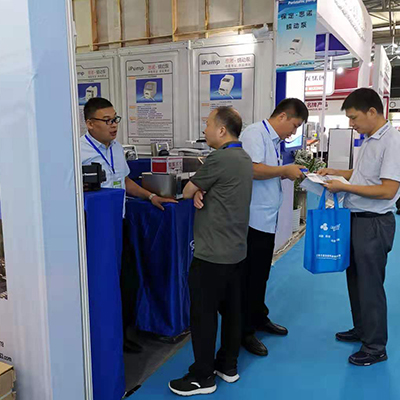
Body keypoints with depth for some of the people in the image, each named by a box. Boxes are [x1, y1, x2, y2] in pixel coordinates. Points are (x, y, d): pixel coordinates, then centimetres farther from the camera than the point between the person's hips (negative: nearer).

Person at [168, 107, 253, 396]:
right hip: (236, 250, 9)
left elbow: (186, 192, -9)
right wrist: (201, 193, -8)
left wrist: (195, 192, 11)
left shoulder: (219, 159, -19)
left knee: (203, 315, 3)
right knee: (231, 310, 17)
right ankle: (228, 366, 31)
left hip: (212, 253, -9)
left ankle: (203, 377, 16)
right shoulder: (244, 158, 11)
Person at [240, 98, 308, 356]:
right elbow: (253, 169, -27)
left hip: (267, 219, 10)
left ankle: (259, 318, 37)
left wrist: (287, 173, 2)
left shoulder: (274, 140, 15)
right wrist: (285, 170, -15)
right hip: (253, 219, -10)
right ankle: (245, 331, 16)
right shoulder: (255, 134, -14)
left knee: (261, 276, 21)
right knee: (250, 277, 2)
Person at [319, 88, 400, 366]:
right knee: (356, 279, 20)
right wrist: (337, 172, 10)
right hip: (356, 218, 9)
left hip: (374, 223, -9)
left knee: (370, 285, 3)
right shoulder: (370, 140, 9)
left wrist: (344, 186, -21)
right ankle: (361, 330, 39)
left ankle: (375, 347, 21)